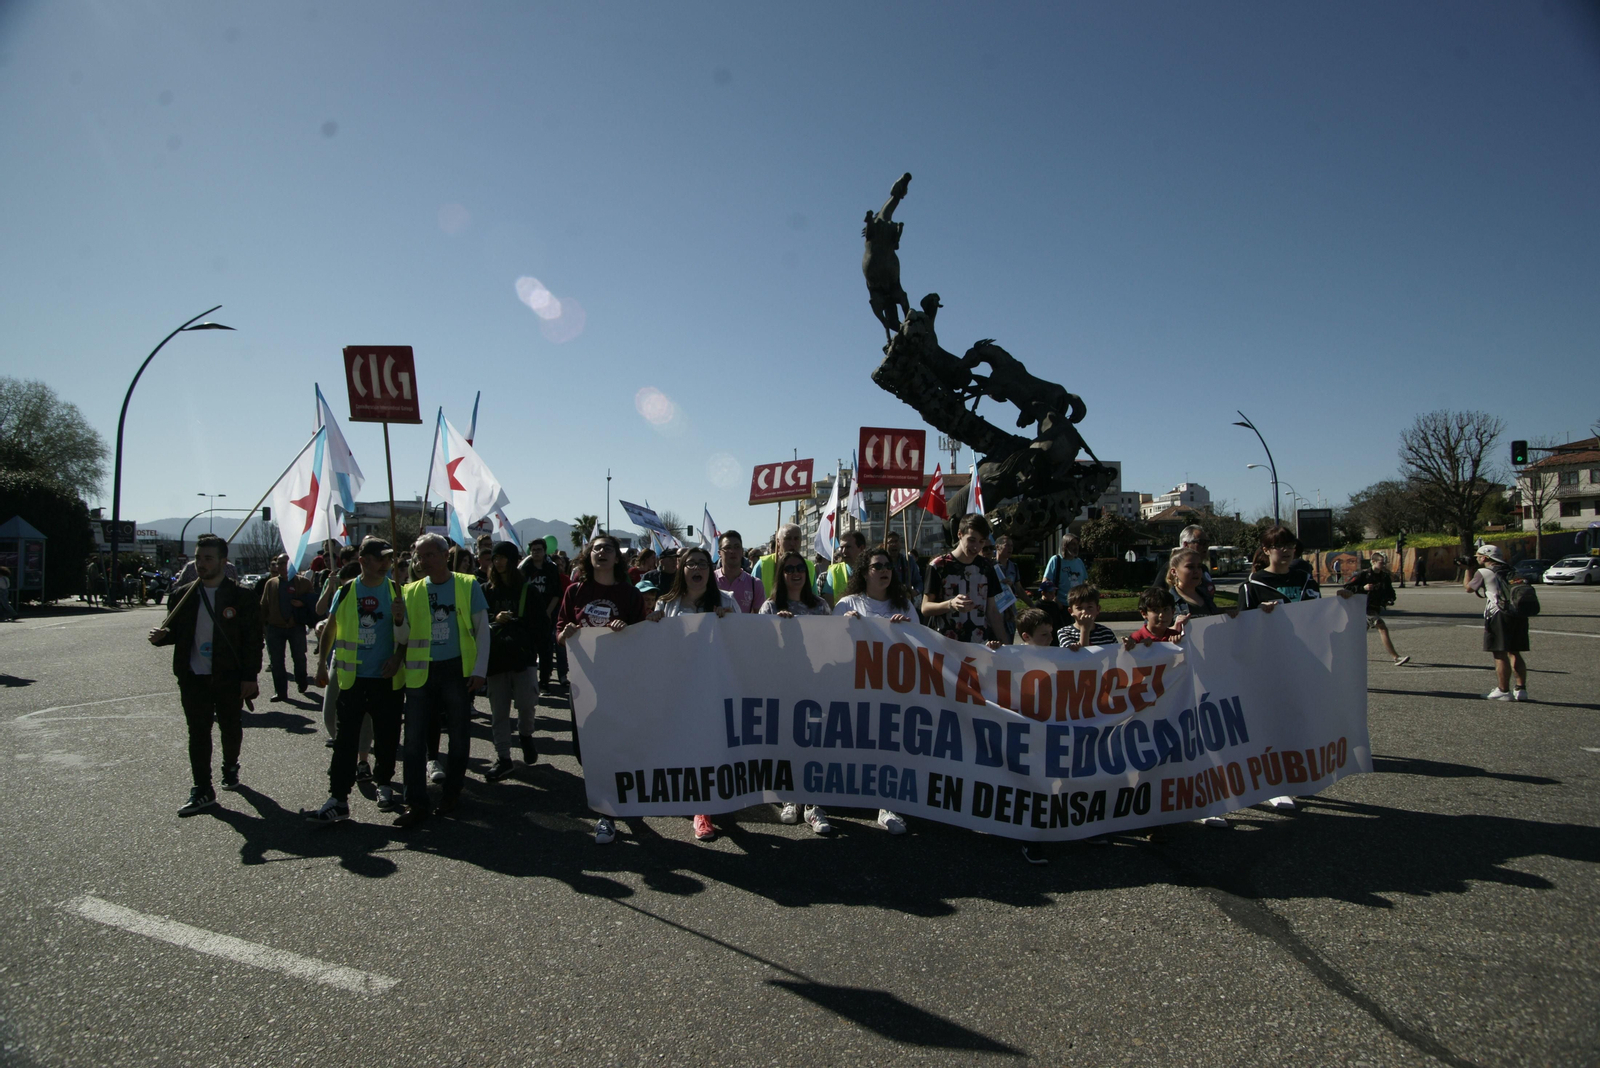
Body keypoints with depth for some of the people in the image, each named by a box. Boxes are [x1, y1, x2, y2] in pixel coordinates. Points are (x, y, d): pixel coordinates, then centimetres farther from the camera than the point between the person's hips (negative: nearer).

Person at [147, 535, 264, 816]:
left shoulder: (241, 597, -7)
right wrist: (162, 635, -12)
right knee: (198, 733, 3)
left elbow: (253, 639, -7)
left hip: (230, 678, -2)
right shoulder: (183, 595, 4)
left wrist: (250, 676, -10)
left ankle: (230, 766, 39)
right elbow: (177, 632, 12)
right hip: (193, 679, 2)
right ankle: (202, 790, 10)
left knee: (231, 729, 13)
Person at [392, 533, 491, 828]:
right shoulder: (411, 591, 7)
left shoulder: (467, 585, -1)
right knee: (414, 738, 1)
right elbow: (403, 635, 8)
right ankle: (416, 802, 9)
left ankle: (452, 792, 24)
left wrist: (480, 670, -7)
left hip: (457, 670, -2)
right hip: (420, 672, 2)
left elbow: (482, 629, 0)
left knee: (459, 735, 8)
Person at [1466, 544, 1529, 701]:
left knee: (1500, 655, -3)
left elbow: (1468, 587, 12)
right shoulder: (1510, 571, 18)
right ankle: (1521, 689, 15)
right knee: (1514, 653, 15)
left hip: (1500, 616, -7)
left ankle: (1504, 691, -3)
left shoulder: (1484, 572, 0)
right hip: (1519, 615, 7)